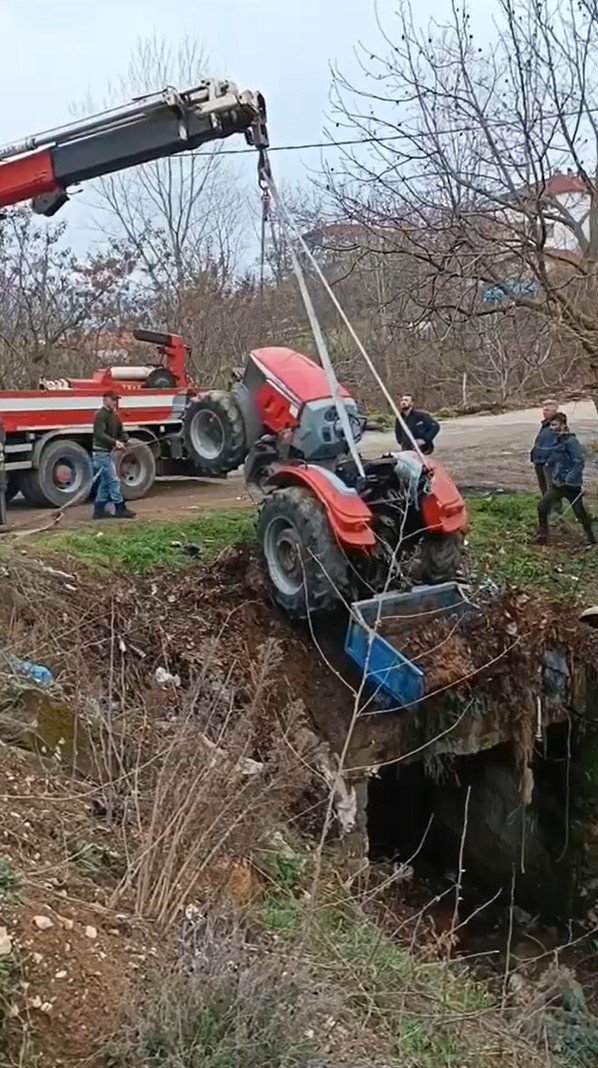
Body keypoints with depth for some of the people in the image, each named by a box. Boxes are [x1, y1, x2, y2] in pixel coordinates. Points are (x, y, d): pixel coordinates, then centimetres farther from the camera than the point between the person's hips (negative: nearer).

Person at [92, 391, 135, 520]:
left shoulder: (114, 415, 14)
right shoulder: (101, 415, -14)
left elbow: (120, 431, 13)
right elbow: (100, 434, -25)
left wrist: (125, 439, -9)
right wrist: (115, 442, -35)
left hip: (108, 452, 10)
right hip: (101, 452, -10)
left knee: (105, 482, 12)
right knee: (114, 480, -6)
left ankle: (99, 510, 16)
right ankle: (120, 509, -1)